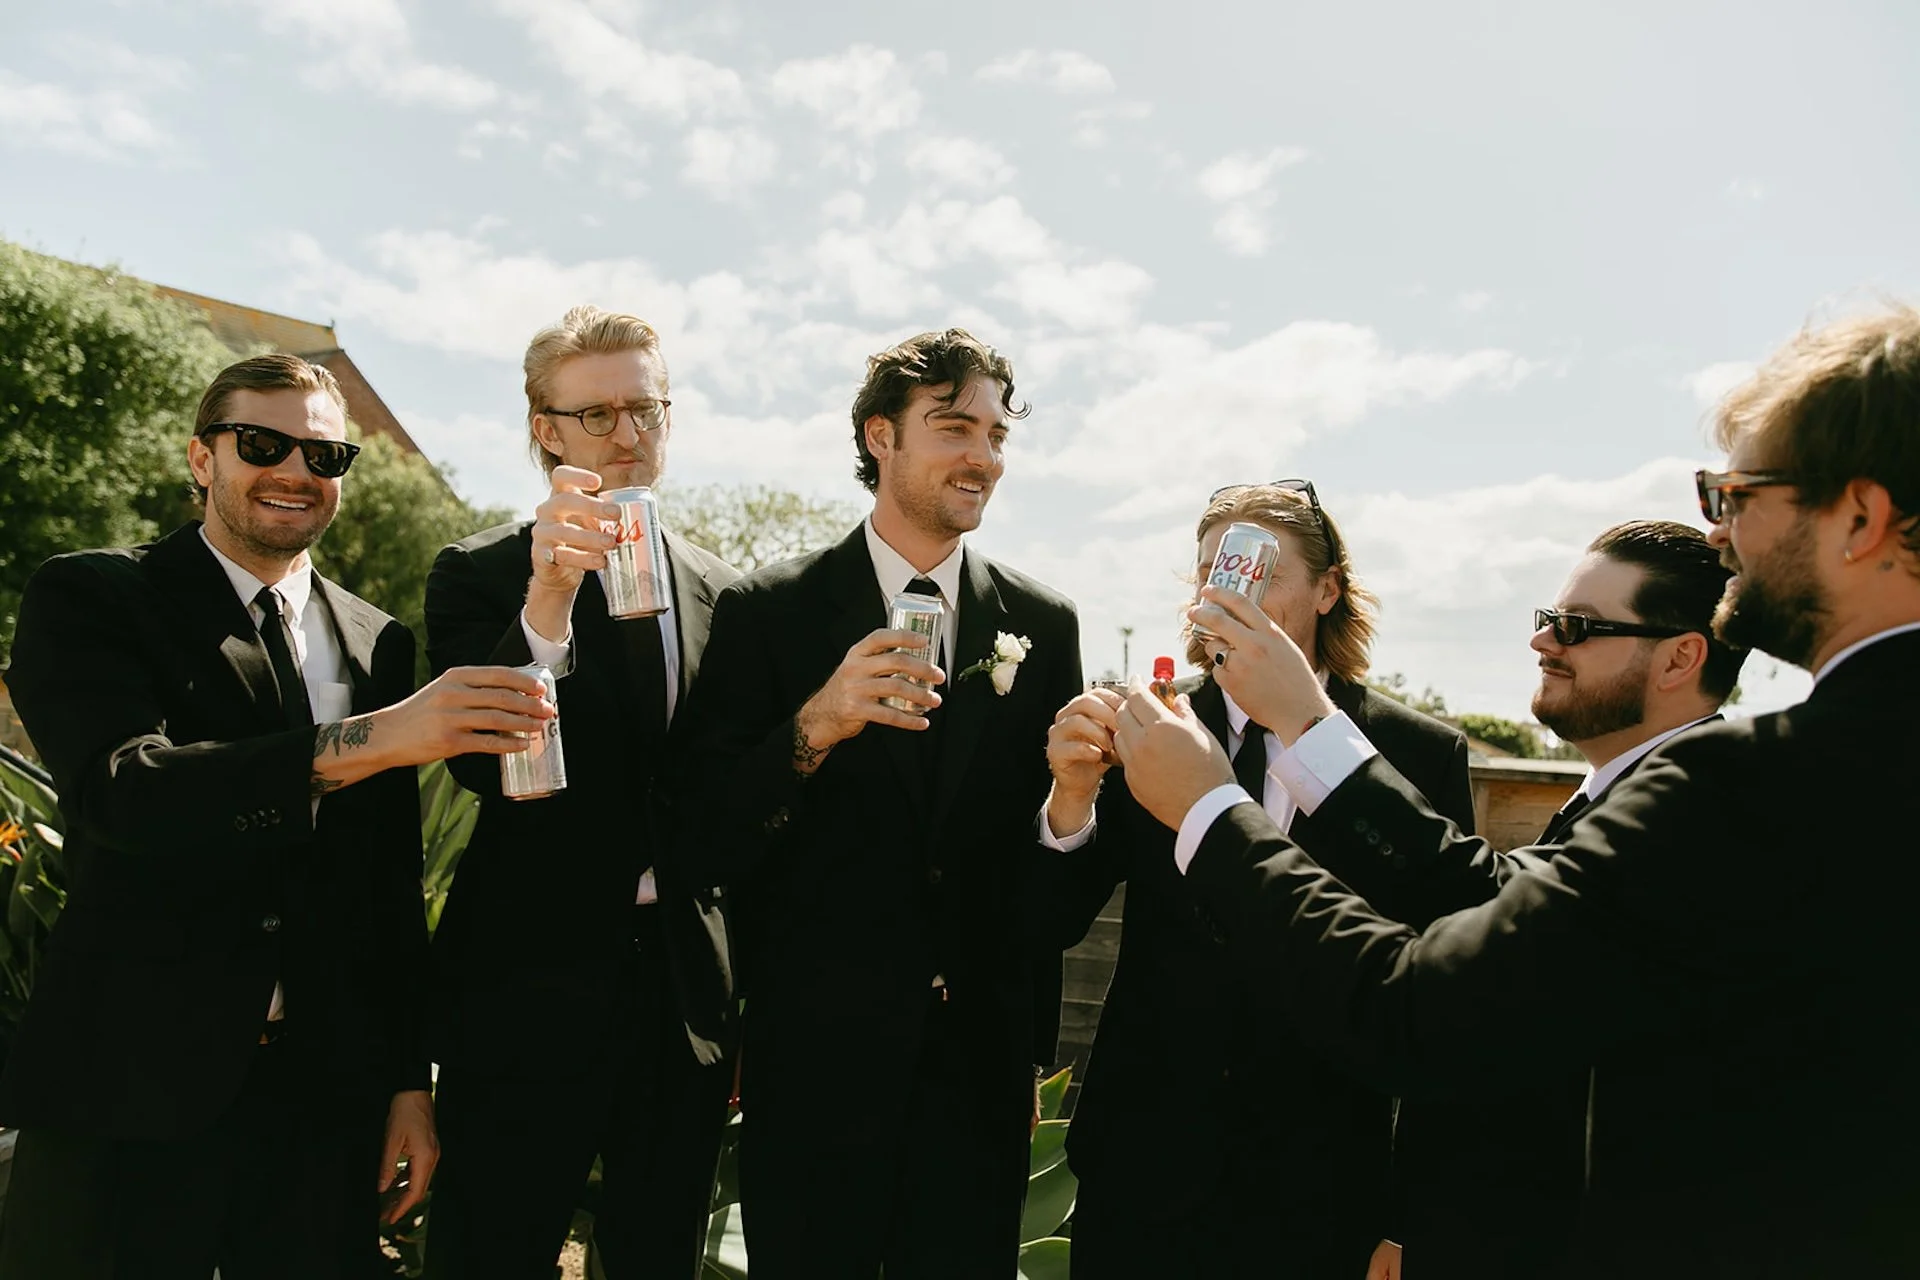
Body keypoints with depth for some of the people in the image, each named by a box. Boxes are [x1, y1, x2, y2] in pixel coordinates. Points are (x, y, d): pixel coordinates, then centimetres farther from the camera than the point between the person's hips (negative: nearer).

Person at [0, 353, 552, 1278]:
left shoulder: (378, 644, 7)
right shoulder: (89, 599, -2)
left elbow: (392, 881, 9)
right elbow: (122, 786, -21)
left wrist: (408, 1077, 8)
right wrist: (361, 741, -34)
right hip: (133, 1090, -3)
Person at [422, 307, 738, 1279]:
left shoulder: (716, 589, 6)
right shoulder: (477, 574, -5)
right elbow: (483, 767, -20)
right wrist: (548, 598, -34)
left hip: (685, 984, 4)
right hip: (527, 987, -3)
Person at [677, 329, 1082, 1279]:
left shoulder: (1043, 624, 2)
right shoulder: (767, 612, -5)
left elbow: (1048, 843, 8)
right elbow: (709, 843, -9)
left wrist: (1035, 1045, 12)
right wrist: (813, 727, -26)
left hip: (981, 1063, 2)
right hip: (814, 1058, -2)